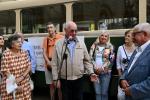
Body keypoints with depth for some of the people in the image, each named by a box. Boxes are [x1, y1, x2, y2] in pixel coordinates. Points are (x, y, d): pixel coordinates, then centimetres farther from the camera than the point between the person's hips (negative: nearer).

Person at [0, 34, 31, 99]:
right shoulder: (6, 54, -12)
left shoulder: (24, 53, 3)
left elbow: (29, 67, 2)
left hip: (24, 84, 4)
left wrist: (21, 77, -15)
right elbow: (6, 72, -14)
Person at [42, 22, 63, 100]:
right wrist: (48, 62, -9)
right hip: (49, 64, 4)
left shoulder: (61, 38, -4)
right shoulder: (46, 39, 10)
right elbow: (44, 52, 6)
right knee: (51, 84, 12)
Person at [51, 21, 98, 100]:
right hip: (64, 80, -1)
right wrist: (56, 79, -4)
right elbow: (54, 63, -1)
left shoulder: (81, 44, 4)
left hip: (78, 79, 2)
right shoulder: (58, 44, -1)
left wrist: (91, 73, -6)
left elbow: (87, 61, 7)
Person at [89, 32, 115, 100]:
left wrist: (102, 68, -13)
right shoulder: (94, 45, 8)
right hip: (95, 71, 2)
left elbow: (111, 60, -3)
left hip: (105, 72, -1)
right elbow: (90, 57, 1)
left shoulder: (110, 47, 3)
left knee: (104, 92, 3)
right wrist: (95, 67, -12)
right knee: (97, 92, 6)